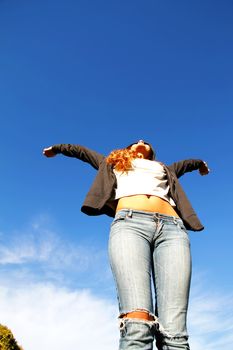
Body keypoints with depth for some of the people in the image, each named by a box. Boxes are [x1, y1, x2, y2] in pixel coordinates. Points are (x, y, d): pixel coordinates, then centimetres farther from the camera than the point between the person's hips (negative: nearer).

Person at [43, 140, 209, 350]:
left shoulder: (164, 170, 42)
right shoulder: (113, 163, 38)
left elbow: (184, 164, 63)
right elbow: (81, 151, 52)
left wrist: (201, 163, 82)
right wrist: (56, 148, 66)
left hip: (172, 228, 2)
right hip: (129, 223, -2)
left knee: (173, 331, -19)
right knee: (136, 326, -26)